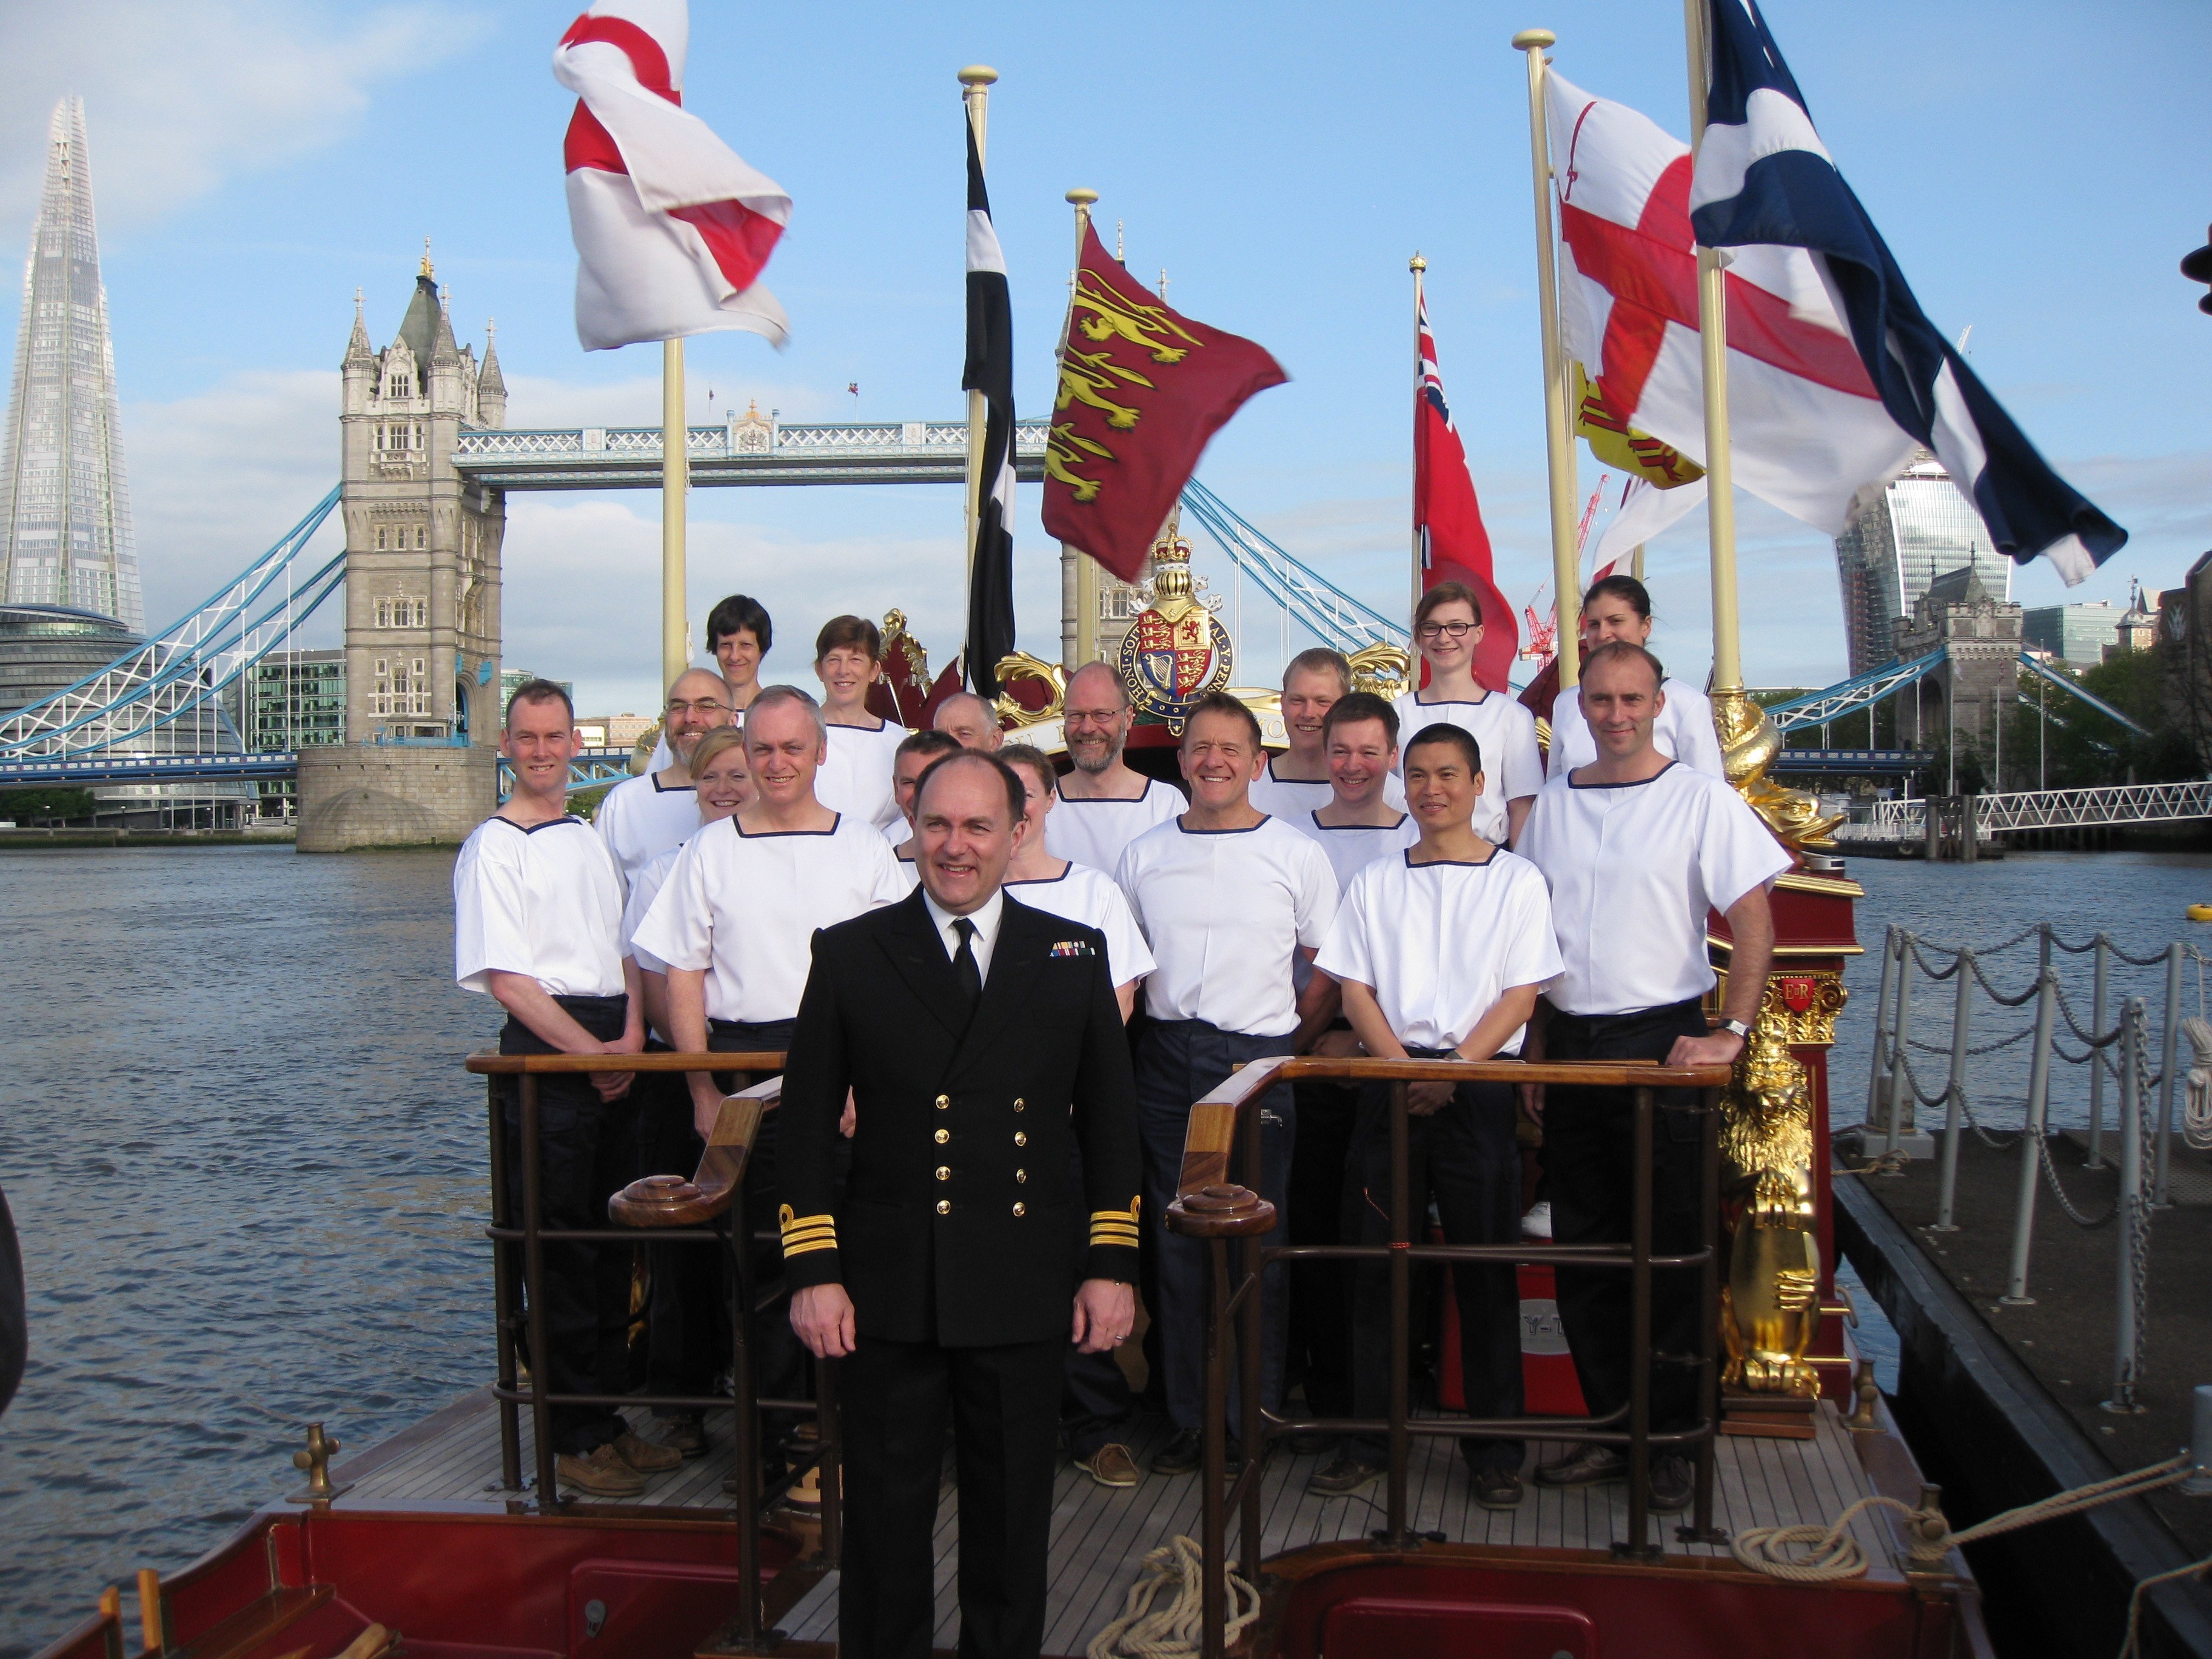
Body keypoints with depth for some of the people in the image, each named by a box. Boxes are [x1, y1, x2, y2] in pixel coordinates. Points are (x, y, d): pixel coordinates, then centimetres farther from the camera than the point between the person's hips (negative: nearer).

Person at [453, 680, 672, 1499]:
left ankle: (609, 1415, 21)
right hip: (544, 1050, -7)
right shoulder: (493, 846, -4)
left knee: (612, 1243, 11)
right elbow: (506, 977, -11)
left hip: (615, 1050, 7)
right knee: (558, 1248, -3)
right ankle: (573, 1436, 6)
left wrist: (631, 1038, 0)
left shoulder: (591, 839, 17)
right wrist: (590, 1049, -14)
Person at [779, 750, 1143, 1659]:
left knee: (1012, 1515, 12)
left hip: (1025, 1291, 1)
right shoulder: (850, 953, 3)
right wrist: (813, 1272, -4)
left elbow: (1110, 1120, 8)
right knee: (886, 1514, 10)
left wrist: (1111, 1265, 2)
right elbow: (807, 1122, 3)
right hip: (888, 1291, -1)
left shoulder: (1075, 954, 6)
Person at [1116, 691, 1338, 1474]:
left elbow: (1330, 971, 5)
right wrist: (1130, 1040, 6)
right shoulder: (1144, 854, 9)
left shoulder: (1296, 853, 2)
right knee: (1177, 1243, 6)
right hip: (1165, 1063, 3)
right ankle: (1189, 1415, 15)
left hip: (1258, 1060, -3)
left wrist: (1284, 1048, 0)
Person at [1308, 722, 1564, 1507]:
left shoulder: (1517, 880, 5)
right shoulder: (1375, 881, 12)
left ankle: (1494, 1449, 10)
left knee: (1485, 1268, 1)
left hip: (1481, 1085, -2)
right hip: (1390, 1083, 2)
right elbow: (1356, 987, 7)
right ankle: (1369, 1436, 13)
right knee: (1378, 1261, 3)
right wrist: (1402, 1068, -9)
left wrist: (1453, 1073, -13)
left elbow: (1520, 995, -2)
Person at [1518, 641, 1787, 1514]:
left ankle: (1668, 1441, 11)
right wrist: (1536, 1050, 9)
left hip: (1661, 1041, -4)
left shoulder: (1703, 800, -4)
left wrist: (1730, 1034, -17)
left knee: (1670, 1247, 0)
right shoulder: (1552, 804, 9)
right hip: (1569, 1043, 5)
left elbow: (1755, 929, -7)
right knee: (1583, 1247, 9)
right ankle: (1610, 1426, 20)